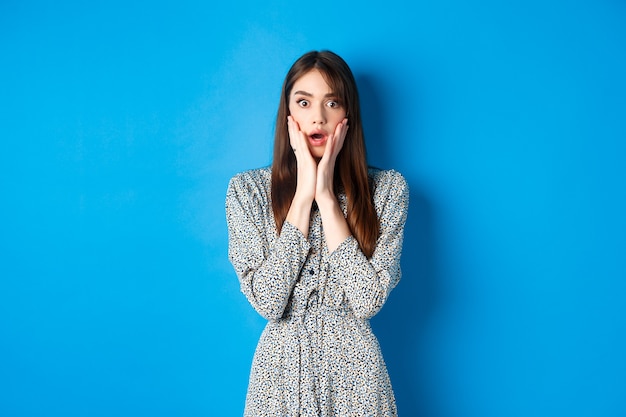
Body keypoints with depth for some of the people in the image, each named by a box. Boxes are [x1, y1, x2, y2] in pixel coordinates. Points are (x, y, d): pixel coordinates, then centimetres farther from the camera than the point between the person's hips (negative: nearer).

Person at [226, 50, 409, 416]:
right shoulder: (247, 189, -7)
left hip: (354, 372, 0)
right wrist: (303, 194, -19)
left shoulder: (387, 188, -8)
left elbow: (369, 301, -17)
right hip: (281, 370, 0)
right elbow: (267, 302, -16)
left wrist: (326, 195, -19)